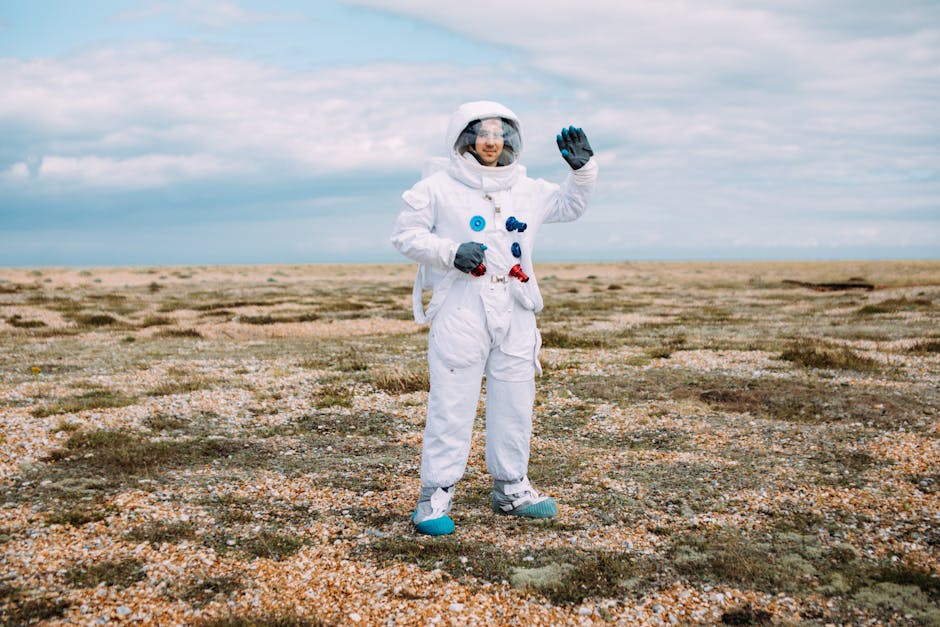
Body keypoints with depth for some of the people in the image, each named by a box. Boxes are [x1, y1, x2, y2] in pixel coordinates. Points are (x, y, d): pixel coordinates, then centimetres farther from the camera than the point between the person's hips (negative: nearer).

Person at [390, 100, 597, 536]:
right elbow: (406, 234, -2)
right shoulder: (438, 187, -2)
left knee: (515, 404, 12)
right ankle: (435, 495, 3)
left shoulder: (527, 190, 13)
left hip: (514, 316, 5)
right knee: (451, 405, -5)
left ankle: (511, 488, 26)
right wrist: (449, 252, -16)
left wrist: (582, 170, 9)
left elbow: (570, 206, 26)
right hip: (459, 314, -5)